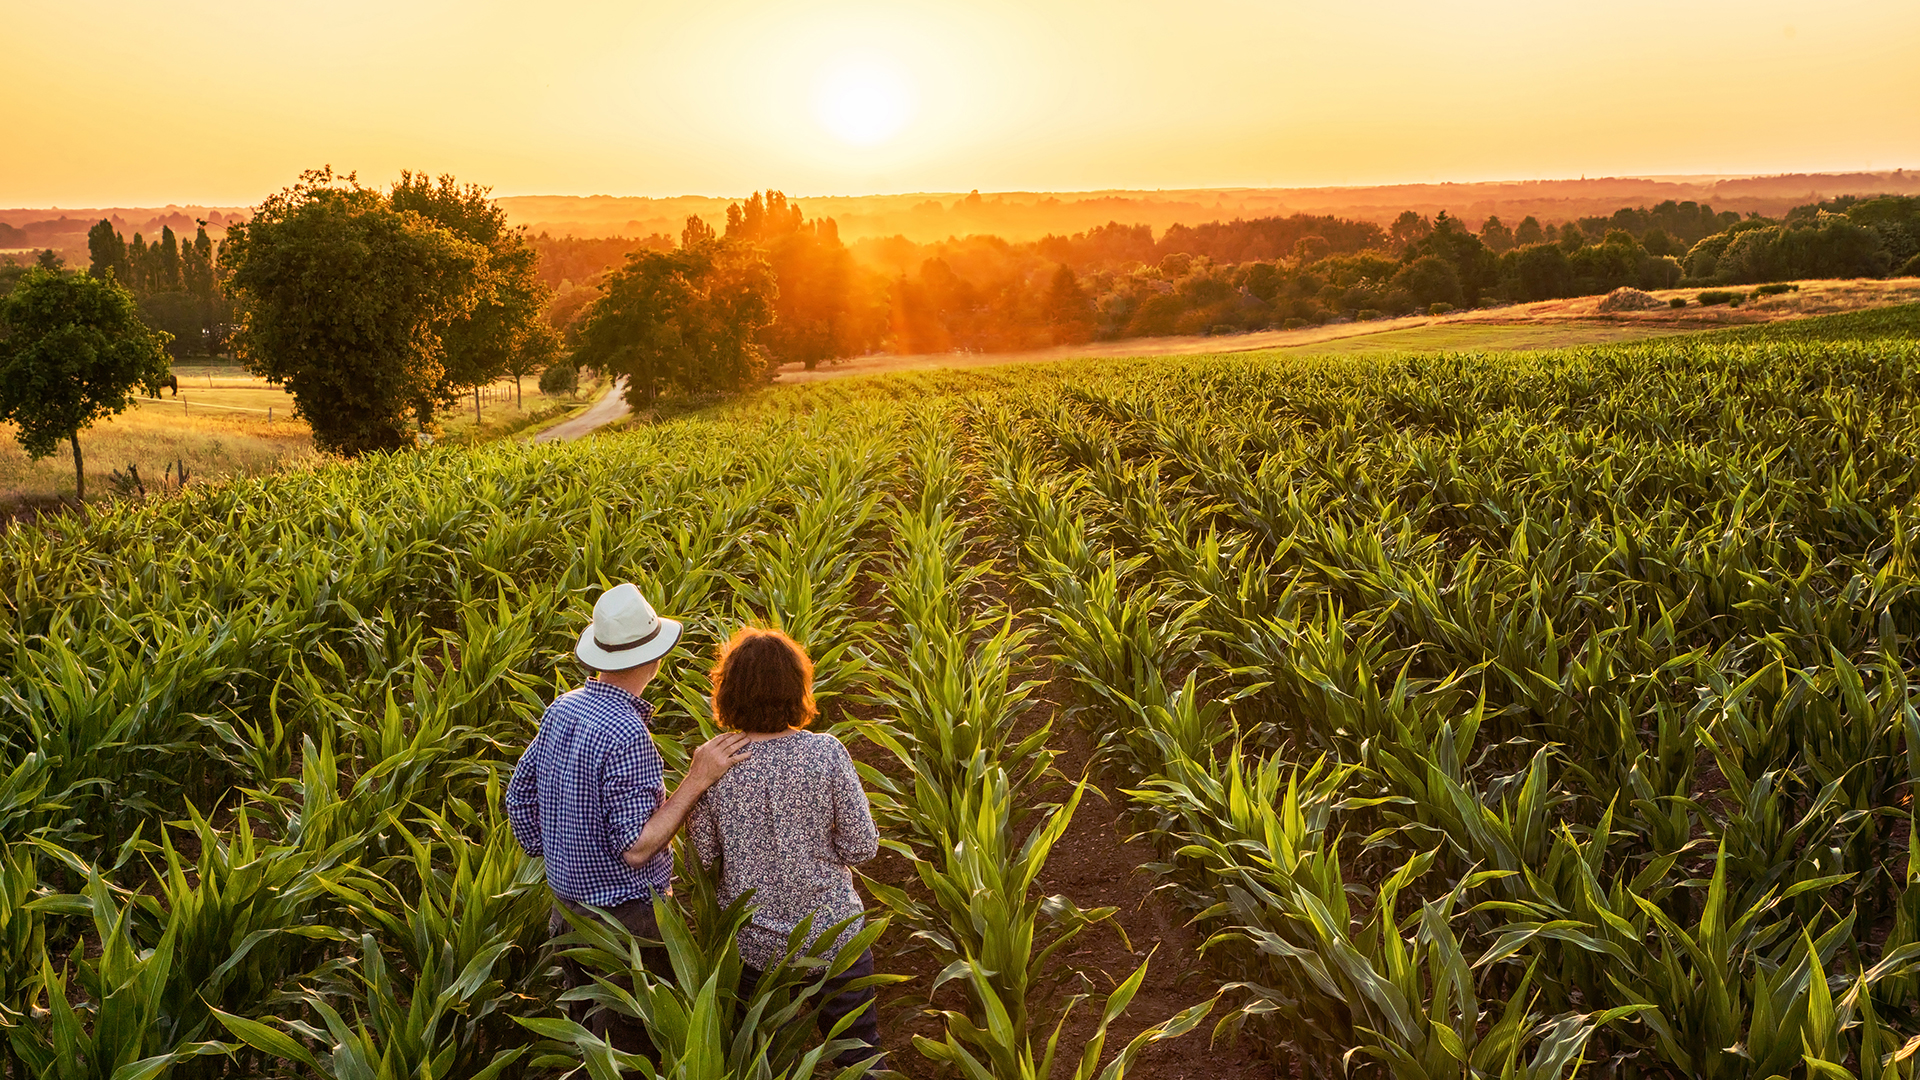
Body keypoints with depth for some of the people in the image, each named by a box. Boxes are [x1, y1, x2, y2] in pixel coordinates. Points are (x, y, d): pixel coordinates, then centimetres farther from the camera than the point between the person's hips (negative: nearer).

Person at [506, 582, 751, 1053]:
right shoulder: (627, 735, -28)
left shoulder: (562, 708, -2)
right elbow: (636, 847, -26)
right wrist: (697, 779, -25)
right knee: (629, 1047, 9)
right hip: (625, 913, -8)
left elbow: (520, 794, 10)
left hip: (568, 902, 8)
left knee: (585, 1023, 24)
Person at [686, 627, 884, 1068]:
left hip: (752, 943, 1)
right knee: (859, 1051, 19)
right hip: (831, 933, -1)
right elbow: (861, 846, -14)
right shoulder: (826, 753, -19)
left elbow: (701, 855, -8)